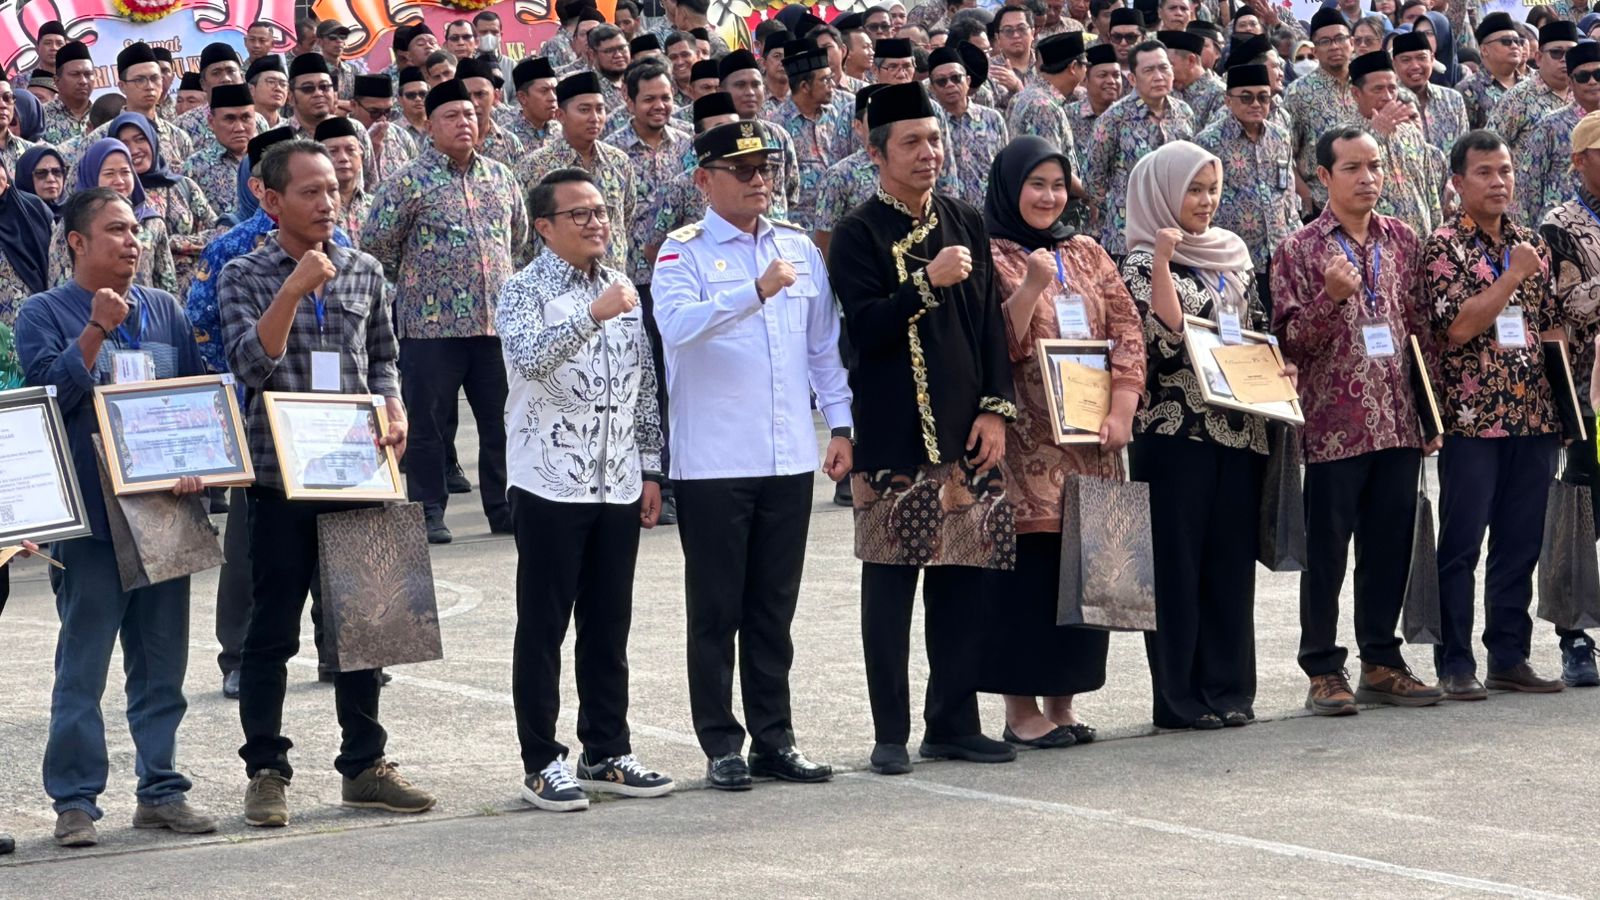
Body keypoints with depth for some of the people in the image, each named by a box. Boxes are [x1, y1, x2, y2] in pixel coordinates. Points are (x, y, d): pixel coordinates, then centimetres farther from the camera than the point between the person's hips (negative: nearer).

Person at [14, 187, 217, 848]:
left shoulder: (165, 311, 14)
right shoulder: (44, 314, 1)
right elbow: (50, 391, -12)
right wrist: (96, 330, -18)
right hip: (91, 515, -4)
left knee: (162, 661, 8)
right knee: (82, 663, -4)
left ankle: (161, 790, 15)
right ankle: (75, 800, 0)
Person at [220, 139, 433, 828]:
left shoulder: (363, 272, 9)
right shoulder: (245, 276, -2)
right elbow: (253, 363, -15)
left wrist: (395, 416, -1)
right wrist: (295, 289, -22)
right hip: (280, 478, -3)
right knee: (272, 629, 2)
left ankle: (363, 765, 18)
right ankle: (266, 772, 9)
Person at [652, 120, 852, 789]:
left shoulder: (799, 248, 12)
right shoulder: (684, 252, -4)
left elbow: (825, 341, 18)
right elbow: (677, 322, -23)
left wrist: (840, 423, 12)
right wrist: (757, 291, -33)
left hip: (789, 457, 4)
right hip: (712, 459, -4)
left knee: (774, 607, 10)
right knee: (717, 609, 2)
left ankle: (774, 739, 17)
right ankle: (721, 746, 8)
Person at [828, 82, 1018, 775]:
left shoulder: (965, 224, 14)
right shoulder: (859, 235, -3)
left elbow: (990, 323, 14)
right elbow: (864, 328, -12)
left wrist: (995, 410, 5)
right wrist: (927, 283, -21)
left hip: (965, 433, 5)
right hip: (894, 440, -5)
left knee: (964, 580, 6)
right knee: (890, 585, -1)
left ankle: (954, 724, 15)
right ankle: (891, 735, 5)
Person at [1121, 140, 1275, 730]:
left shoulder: (1234, 257, 15)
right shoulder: (1144, 263, -4)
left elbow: (1260, 333, 22)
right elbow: (1164, 334, -18)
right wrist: (1162, 261, -22)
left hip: (1239, 429, 6)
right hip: (1175, 432, -6)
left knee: (1232, 560, 7)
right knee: (1177, 561, -3)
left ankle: (1228, 688, 13)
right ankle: (1178, 697, 1)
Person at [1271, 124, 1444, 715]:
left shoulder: (1402, 241, 11)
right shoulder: (1299, 251, -2)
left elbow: (1420, 327, 15)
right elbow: (1289, 342, -6)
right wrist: (1330, 298, -23)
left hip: (1399, 422, 4)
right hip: (1334, 424, -4)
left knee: (1391, 546, 8)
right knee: (1327, 549, 0)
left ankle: (1381, 663, 18)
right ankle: (1323, 671, 7)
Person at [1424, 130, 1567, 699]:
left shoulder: (1530, 244, 14)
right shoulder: (1445, 246, -4)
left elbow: (1550, 327, 18)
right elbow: (1458, 327, -15)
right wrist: (1514, 275, -15)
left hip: (1533, 415, 5)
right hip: (1471, 416, -5)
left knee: (1521, 544, 8)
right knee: (1461, 546, -1)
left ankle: (1510, 658, 16)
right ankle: (1455, 666, 3)